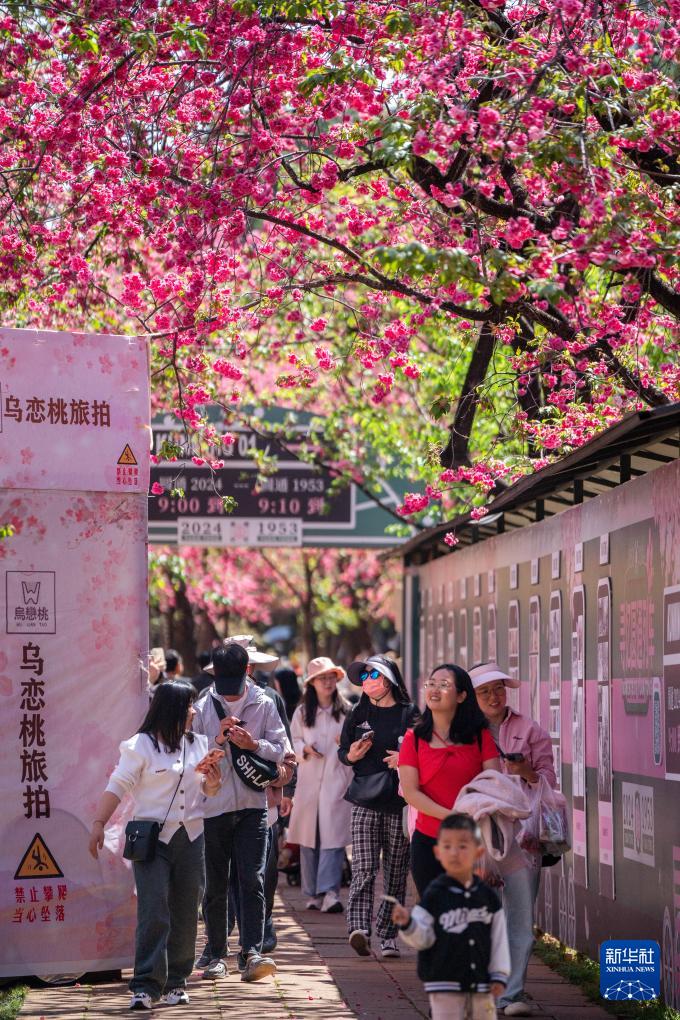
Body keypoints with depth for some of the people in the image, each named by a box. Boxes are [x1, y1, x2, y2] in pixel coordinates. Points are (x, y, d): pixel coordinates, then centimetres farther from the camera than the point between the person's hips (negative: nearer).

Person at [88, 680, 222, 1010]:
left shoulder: (197, 744, 13)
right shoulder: (141, 746, -4)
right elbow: (117, 787, -7)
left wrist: (213, 783, -2)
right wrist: (98, 825, -15)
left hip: (191, 837, 5)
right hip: (153, 840, -5)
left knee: (185, 915, 7)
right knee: (153, 913, -12)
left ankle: (175, 982, 16)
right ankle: (146, 987, -12)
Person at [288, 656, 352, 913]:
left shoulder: (346, 711, 5)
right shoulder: (302, 713, 10)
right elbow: (294, 741, 13)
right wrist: (305, 749, -7)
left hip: (338, 779, -2)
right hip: (309, 780, 2)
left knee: (333, 837, -12)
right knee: (309, 838, 4)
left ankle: (329, 891, -18)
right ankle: (312, 893, 12)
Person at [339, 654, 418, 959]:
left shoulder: (409, 714, 4)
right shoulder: (358, 714, 11)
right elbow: (342, 752, 19)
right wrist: (351, 755, -3)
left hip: (399, 803, -1)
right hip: (365, 801, 1)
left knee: (395, 872, 3)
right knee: (364, 868, -12)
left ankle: (388, 934, 10)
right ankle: (359, 928, -22)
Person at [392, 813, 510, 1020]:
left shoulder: (487, 896, 2)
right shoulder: (435, 895, -6)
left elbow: (499, 938, 5)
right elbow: (423, 939, -6)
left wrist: (499, 975, 1)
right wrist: (407, 924, -25)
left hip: (481, 984, 3)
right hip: (445, 983, -3)